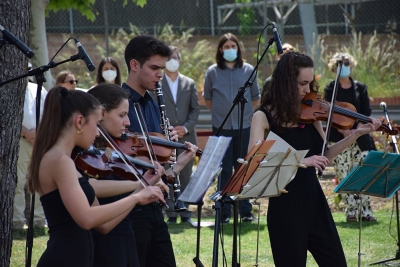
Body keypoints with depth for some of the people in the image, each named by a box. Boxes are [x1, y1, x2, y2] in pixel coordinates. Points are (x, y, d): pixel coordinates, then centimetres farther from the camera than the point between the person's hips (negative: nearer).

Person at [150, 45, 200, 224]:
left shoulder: (189, 84, 11)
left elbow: (195, 109, 8)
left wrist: (186, 127, -7)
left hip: (186, 137, 2)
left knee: (186, 176, 4)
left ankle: (185, 213, 10)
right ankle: (171, 214, 2)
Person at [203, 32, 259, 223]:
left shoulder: (248, 70, 3)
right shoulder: (212, 72, 2)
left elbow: (256, 98, 13)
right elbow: (207, 98, 13)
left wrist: (247, 113, 6)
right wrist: (219, 113, 6)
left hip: (244, 127, 1)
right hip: (221, 127, 0)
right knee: (224, 171, 3)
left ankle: (246, 211, 11)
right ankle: (224, 212, 7)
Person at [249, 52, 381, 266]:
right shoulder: (264, 116, -10)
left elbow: (324, 155, 9)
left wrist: (356, 134, -2)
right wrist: (300, 161, -29)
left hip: (314, 200, 5)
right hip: (285, 205, -5)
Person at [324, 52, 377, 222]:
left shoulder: (360, 88, 10)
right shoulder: (330, 89, 4)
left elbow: (366, 112, 5)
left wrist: (358, 130, -10)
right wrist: (343, 131, -16)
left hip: (360, 137, 1)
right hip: (339, 138, -1)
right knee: (344, 177, -4)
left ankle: (365, 211, -2)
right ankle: (351, 211, 1)